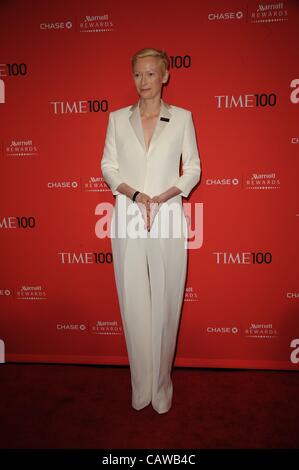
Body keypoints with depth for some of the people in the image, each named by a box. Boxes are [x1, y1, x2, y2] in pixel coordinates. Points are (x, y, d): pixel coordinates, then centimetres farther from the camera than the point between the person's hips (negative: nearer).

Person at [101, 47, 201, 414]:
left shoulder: (182, 117, 6)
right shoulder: (118, 118, 10)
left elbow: (193, 169, 4)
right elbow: (108, 167, 6)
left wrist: (161, 197, -11)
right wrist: (135, 194, -11)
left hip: (168, 219, -1)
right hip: (127, 219, 1)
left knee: (165, 304, 4)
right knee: (133, 305, 6)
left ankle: (161, 385, 24)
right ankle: (141, 386, 24)